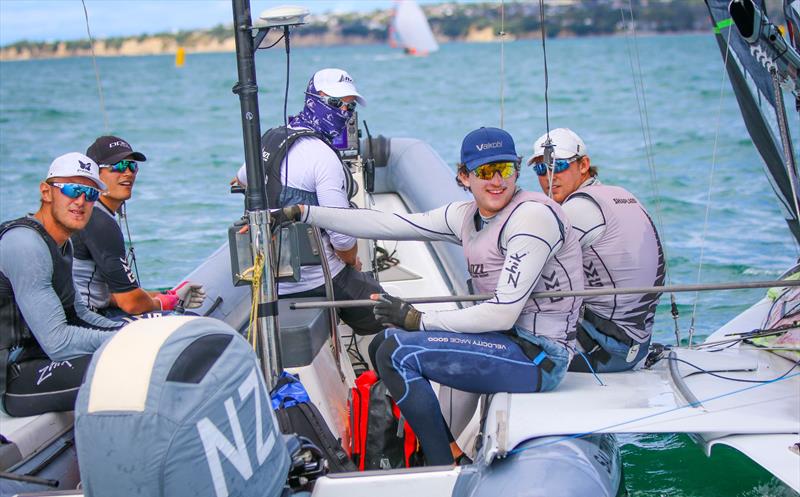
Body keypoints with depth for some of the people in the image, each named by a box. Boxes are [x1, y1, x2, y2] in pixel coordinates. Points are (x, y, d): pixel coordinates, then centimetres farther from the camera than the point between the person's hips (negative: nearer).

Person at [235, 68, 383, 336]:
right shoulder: (324, 157, -19)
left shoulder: (271, 138, 7)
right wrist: (353, 262, 1)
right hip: (317, 280, -8)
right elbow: (342, 237, -20)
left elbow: (241, 180, 28)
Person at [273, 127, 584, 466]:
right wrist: (301, 213, 3)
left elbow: (503, 313, -23)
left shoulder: (532, 215, -18)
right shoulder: (466, 216, 7)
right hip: (509, 339, 9)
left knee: (397, 354, -18)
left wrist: (419, 320, -14)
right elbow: (384, 224, 6)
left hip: (540, 357, -9)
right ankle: (452, 450, 20)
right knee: (383, 344, 15)